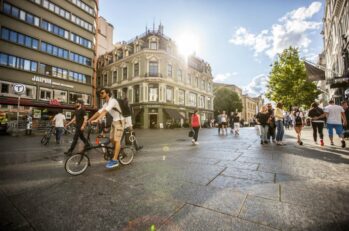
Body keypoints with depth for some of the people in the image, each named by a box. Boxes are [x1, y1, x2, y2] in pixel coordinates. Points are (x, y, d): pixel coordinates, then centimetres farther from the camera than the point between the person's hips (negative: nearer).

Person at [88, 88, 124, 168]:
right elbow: (99, 112, 8)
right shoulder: (106, 104, 10)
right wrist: (89, 120, 2)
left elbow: (105, 111, -33)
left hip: (119, 121, -9)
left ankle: (115, 160, -11)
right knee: (111, 139, 12)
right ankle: (116, 155, 29)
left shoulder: (112, 101, -19)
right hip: (114, 121, 9)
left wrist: (96, 120, -42)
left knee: (116, 140, -13)